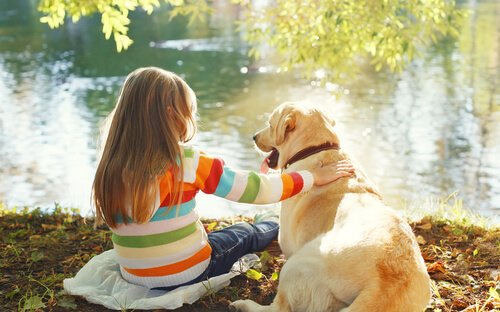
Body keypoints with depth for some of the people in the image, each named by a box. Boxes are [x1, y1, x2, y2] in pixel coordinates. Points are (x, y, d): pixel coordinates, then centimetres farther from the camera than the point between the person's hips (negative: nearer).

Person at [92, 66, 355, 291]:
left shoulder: (110, 167, -8)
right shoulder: (187, 162, -23)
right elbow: (258, 190, -16)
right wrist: (315, 177, -2)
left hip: (135, 276, 5)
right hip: (187, 275, -5)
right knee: (245, 234, 24)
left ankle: (283, 228, 53)